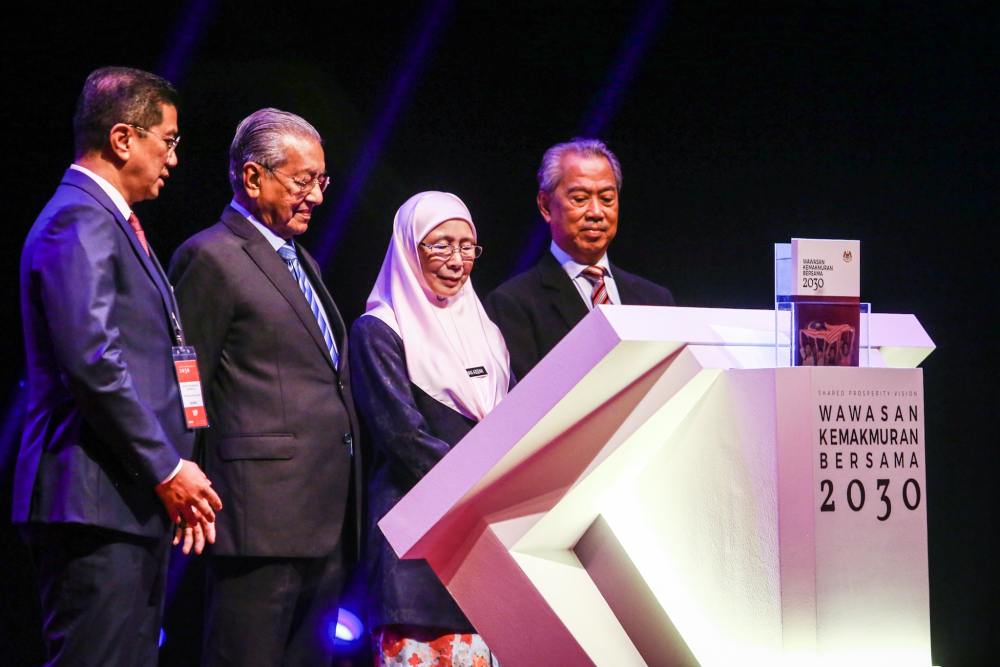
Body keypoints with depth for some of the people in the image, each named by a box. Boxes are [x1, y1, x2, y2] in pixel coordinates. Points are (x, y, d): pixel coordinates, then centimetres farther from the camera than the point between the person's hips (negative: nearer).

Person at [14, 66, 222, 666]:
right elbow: (92, 360, -21)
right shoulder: (78, 222, -11)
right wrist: (167, 469, -17)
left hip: (138, 502, 10)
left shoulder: (111, 222, 22)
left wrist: (174, 469, 19)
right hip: (98, 500, -10)